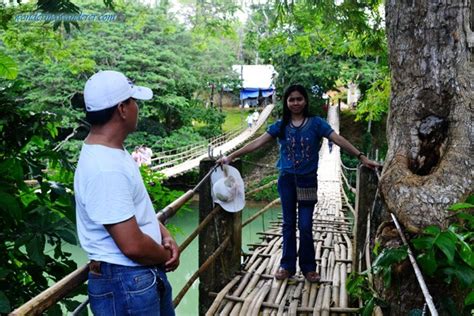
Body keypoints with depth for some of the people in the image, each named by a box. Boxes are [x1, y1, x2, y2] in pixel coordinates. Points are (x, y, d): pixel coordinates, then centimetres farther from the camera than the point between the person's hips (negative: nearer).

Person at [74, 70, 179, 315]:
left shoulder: (113, 151, 5)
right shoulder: (105, 169, -28)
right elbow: (133, 246, -27)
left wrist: (165, 235, -1)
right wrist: (167, 256, -8)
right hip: (126, 284, -10)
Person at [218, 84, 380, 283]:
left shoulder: (316, 123, -3)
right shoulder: (281, 126, 1)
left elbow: (339, 140, -9)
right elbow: (257, 143, -2)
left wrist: (361, 157, -17)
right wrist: (231, 156, -8)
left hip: (307, 180, -2)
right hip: (286, 179, 2)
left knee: (305, 226, 1)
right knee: (288, 224, 10)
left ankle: (308, 267, 17)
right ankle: (287, 266, 21)